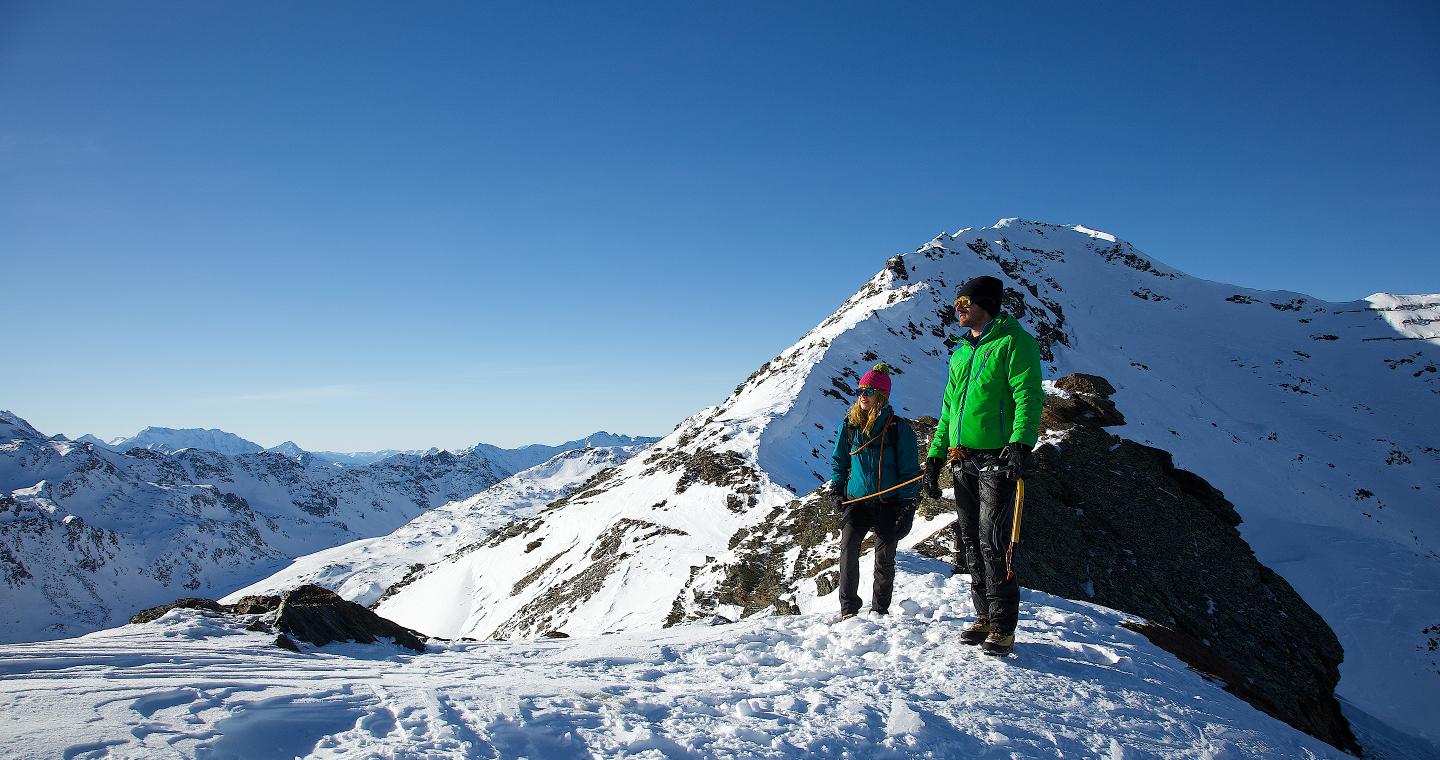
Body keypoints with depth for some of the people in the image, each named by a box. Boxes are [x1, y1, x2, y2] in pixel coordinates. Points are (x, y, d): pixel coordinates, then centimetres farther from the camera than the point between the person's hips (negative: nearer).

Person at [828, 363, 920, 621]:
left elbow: (909, 469, -3)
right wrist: (836, 490, 6)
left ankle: (879, 610, 21)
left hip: (888, 503, -2)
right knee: (848, 547, -16)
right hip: (856, 501, 2)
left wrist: (907, 506, -8)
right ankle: (848, 608, -9)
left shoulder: (898, 427, -4)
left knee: (884, 559, 4)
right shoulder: (849, 424, 7)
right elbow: (839, 460, 18)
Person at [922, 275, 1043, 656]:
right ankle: (985, 616, 20)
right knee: (971, 541, 10)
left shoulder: (1013, 341, -4)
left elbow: (1028, 396, -15)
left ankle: (1003, 627, 0)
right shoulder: (961, 352, 20)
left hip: (997, 459, -8)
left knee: (992, 543, -9)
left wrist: (1020, 443, -28)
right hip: (963, 461, 8)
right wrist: (935, 455, 18)